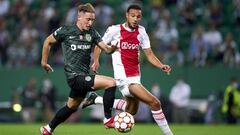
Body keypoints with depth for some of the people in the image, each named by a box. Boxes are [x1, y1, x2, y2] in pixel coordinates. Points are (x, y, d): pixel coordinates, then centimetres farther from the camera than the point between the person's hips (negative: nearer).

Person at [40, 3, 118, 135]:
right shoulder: (66, 31, -9)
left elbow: (106, 49, -3)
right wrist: (44, 62, 10)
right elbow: (48, 41, 5)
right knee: (111, 83, -20)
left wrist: (112, 48, -26)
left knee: (71, 107, 22)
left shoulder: (92, 33, 3)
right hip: (75, 76, -7)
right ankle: (107, 119, -13)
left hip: (84, 76, 7)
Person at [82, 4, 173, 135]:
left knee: (131, 110, 25)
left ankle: (96, 99, 37)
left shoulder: (141, 31, 6)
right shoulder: (115, 30, -7)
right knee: (155, 103, -16)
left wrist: (161, 66, -11)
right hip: (125, 78, -7)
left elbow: (149, 54, 5)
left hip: (135, 76, 7)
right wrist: (96, 61, -8)